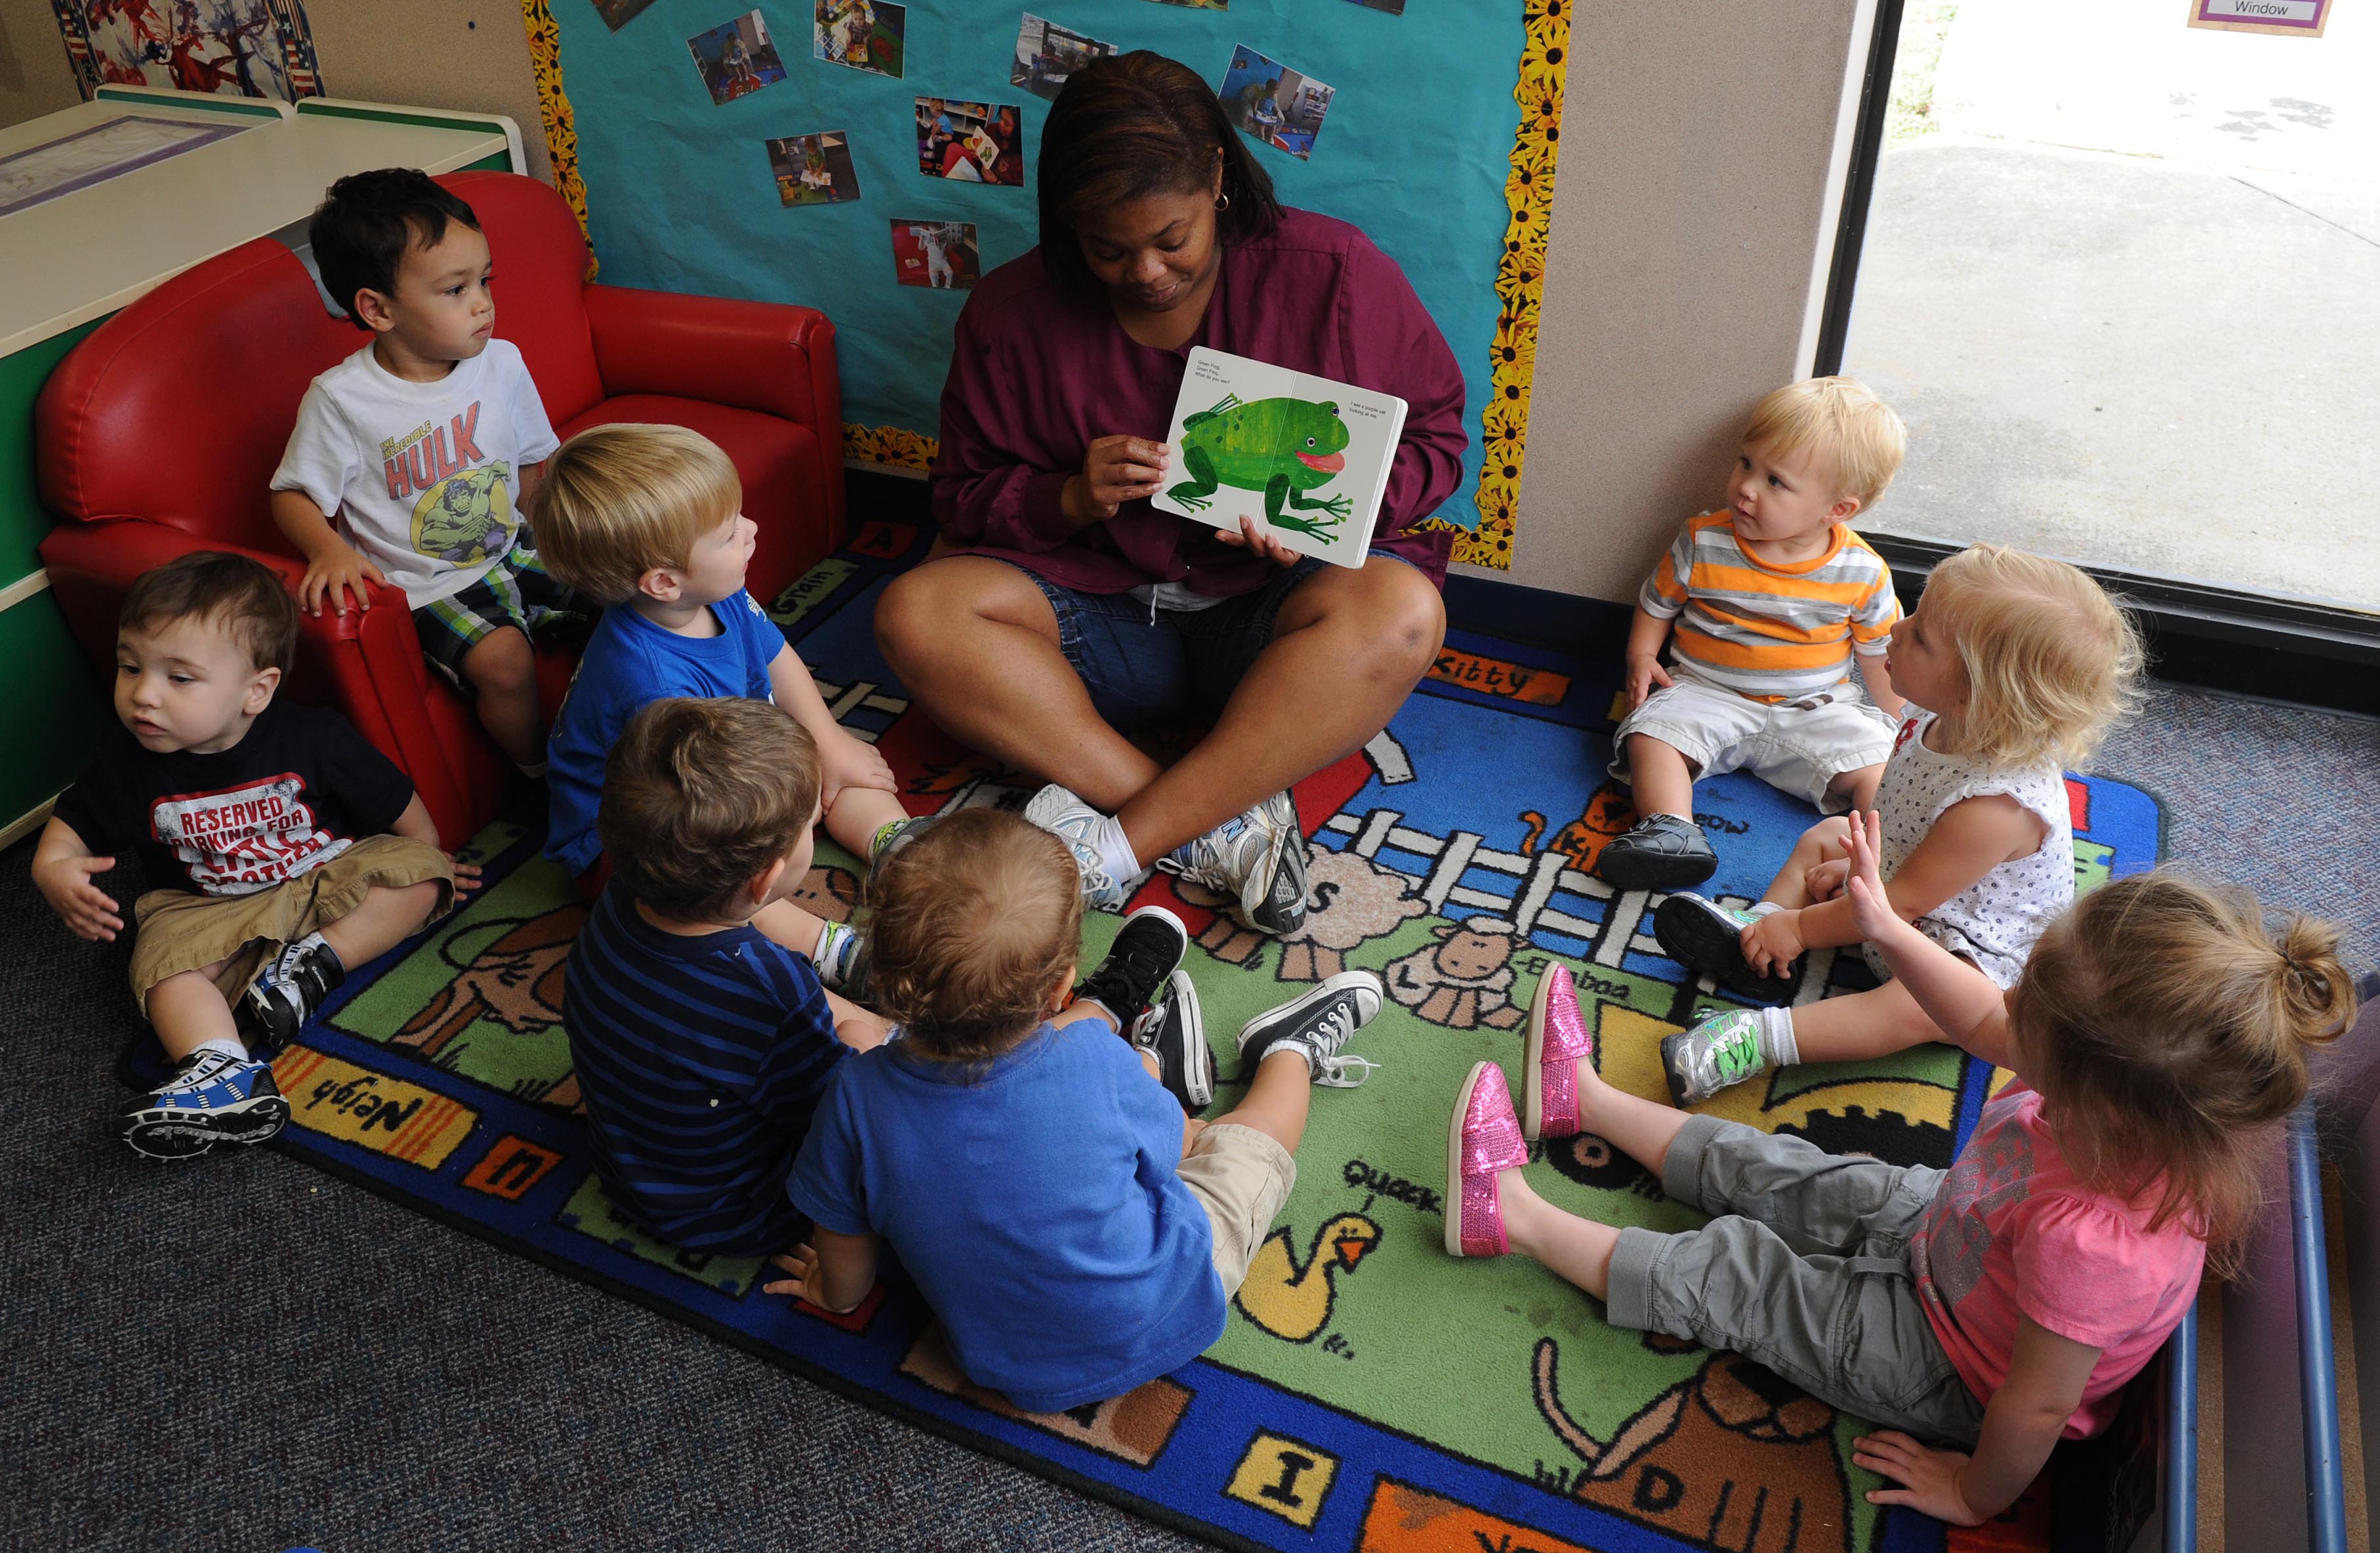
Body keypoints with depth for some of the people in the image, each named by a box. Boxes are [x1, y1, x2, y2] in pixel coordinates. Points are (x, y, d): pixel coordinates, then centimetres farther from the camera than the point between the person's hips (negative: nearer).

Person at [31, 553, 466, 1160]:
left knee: (418, 871, -20)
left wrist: (428, 866, 8)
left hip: (328, 878, -1)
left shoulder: (313, 739, -18)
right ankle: (222, 1070, -49)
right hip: (209, 911, 1)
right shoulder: (124, 762, -12)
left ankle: (314, 964, -25)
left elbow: (399, 807, -4)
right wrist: (55, 872, -23)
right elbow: (68, 829, 1)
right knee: (164, 957, -28)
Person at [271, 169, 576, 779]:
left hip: (511, 548, 5)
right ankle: (541, 777, -1)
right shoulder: (340, 400, -16)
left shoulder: (502, 363, -3)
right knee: (503, 660, -29)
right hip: (425, 586, -5)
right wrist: (330, 549, -28)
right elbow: (293, 496, -8)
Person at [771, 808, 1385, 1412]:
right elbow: (1170, 1150, -10)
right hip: (1160, 1328, -3)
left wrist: (831, 1291, 12)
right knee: (1249, 1134, 21)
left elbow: (844, 1282, -12)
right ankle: (1293, 1047, 49)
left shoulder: (859, 1096, -29)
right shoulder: (1093, 1062, -34)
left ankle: (1151, 1051, 45)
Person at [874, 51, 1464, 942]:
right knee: (916, 615, -25)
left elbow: (1434, 438, 1)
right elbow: (965, 498, 5)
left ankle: (1118, 845, -31)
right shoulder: (1013, 312, -2)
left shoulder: (1331, 273, -6)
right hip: (1097, 612, 2)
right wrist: (1073, 499, -16)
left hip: (1267, 615, -1)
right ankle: (1218, 829, -30)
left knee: (1398, 610, -34)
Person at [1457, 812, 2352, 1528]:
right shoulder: (2120, 1080, -25)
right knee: (1768, 1173, 15)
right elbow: (1986, 1024, -5)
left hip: (1944, 1371, -7)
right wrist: (1888, 931, -11)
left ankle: (1517, 1218, 14)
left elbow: (2036, 1407, -31)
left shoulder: (2093, 1241, -46)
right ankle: (1589, 1100, 33)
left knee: (1729, 1279, 0)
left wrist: (1977, 1499, -13)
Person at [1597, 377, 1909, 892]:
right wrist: (1642, 659, -4)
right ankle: (1670, 832, -40)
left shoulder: (1862, 573, -6)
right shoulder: (1703, 544, -6)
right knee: (1653, 731, -27)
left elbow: (1880, 652, 7)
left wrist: (1896, 726, 5)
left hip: (1814, 710, 1)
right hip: (1707, 694, 0)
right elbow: (1657, 603, 9)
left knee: (1876, 764, -20)